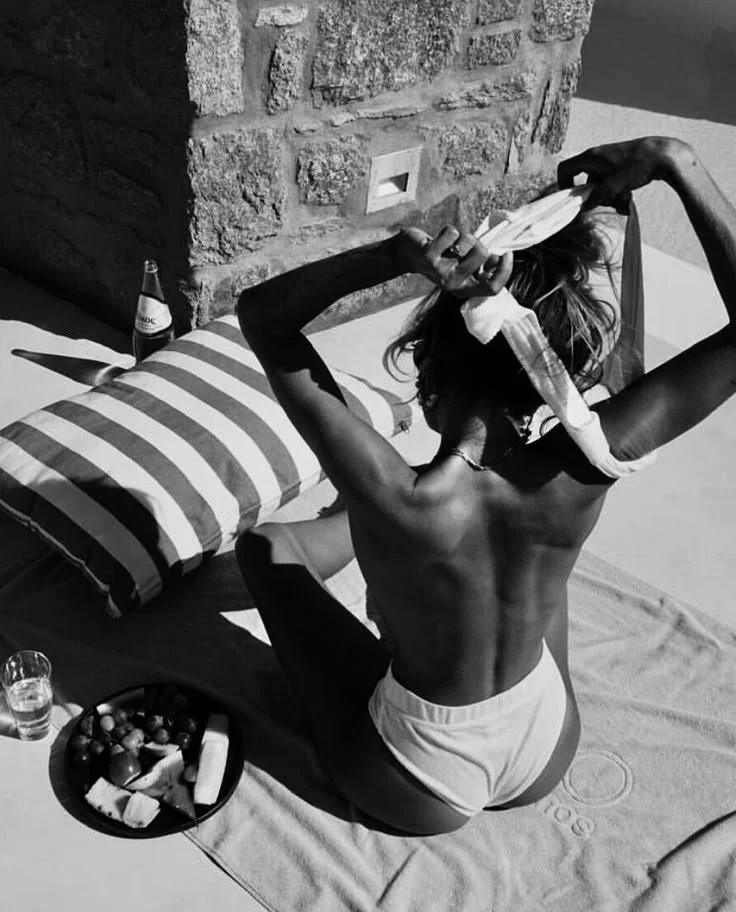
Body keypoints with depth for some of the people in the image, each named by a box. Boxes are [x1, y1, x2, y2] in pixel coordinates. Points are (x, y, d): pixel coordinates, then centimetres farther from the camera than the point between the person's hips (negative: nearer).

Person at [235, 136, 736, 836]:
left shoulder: (395, 497, -36)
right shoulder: (582, 471, -29)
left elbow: (259, 316, -25)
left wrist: (394, 256, -40)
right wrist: (675, 162, -25)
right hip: (549, 758, 3)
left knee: (261, 544, 12)